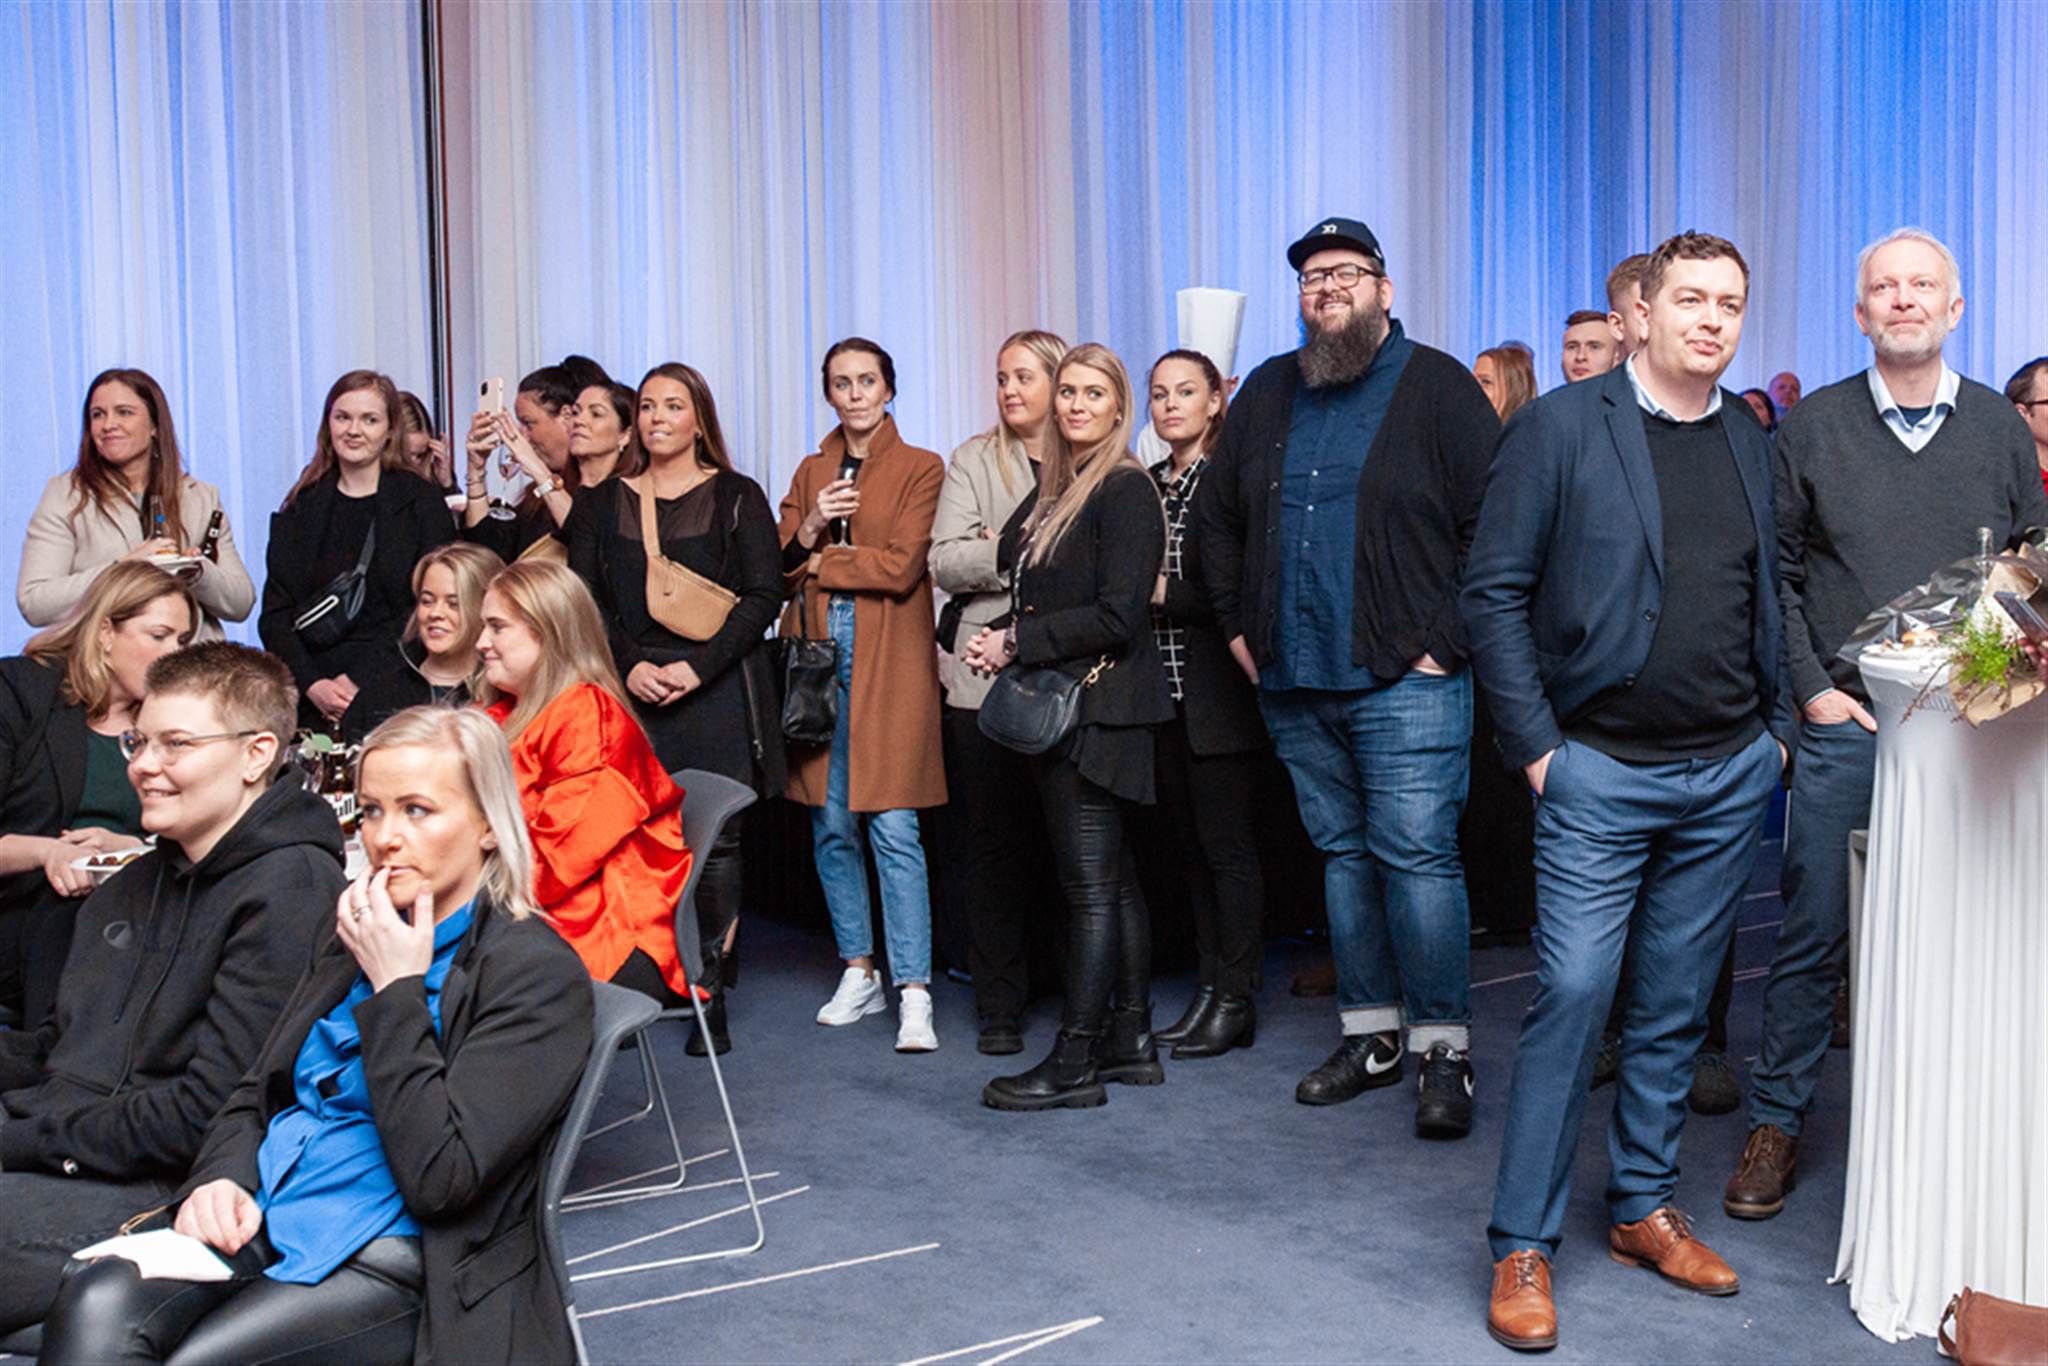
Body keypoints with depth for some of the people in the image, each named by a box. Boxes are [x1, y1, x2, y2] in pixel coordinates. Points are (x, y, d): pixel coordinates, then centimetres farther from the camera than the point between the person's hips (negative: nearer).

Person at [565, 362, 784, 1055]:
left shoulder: (737, 498, 7)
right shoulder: (602, 502, 15)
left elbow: (763, 595, -1)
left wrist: (697, 666, -11)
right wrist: (631, 664, -7)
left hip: (715, 690, -2)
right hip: (629, 688, 2)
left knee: (714, 838, -4)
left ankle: (709, 993, 3)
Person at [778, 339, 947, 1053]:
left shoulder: (920, 469, 2)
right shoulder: (810, 472, 17)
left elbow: (901, 567, -10)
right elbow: (780, 570, 10)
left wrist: (819, 561, -2)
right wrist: (810, 528, -9)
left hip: (888, 662, -5)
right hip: (817, 654, 5)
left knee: (892, 826, -10)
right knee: (830, 824, 7)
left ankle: (914, 994, -7)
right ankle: (859, 972, 20)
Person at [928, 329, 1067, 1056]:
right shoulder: (975, 459, 8)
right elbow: (944, 560, -2)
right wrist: (1018, 551, -17)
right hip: (985, 677, 0)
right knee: (993, 840, 2)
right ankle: (999, 1006, 10)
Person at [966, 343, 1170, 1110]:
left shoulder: (1125, 489, -10)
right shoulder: (1058, 487, 17)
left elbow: (1118, 613, -18)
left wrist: (1016, 640, -13)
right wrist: (1000, 640, 2)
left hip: (1100, 710, -9)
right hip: (1061, 703, 9)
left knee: (1091, 884, -5)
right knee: (1113, 879, 12)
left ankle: (1074, 1062, 0)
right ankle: (1130, 1043, 19)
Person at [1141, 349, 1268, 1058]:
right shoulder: (1147, 484, 13)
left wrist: (1165, 592, -15)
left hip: (1217, 697, -7)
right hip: (1165, 690, 7)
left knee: (1228, 847, -1)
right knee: (1189, 845, 11)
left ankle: (1235, 1001, 7)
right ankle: (1209, 988, 20)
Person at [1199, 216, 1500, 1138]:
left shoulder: (1438, 387, -2)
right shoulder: (1269, 393, 15)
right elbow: (1218, 516, 22)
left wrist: (1447, 637, -12)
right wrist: (1238, 625, 13)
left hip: (1405, 680, -6)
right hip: (1294, 680, 6)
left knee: (1416, 856, -7)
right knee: (1343, 854, 12)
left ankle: (1444, 1050, 3)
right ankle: (1371, 1034, 22)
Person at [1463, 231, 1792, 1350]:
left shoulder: (1753, 449, 11)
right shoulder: (1559, 428, -5)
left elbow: (1768, 602, 18)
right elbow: (1493, 592, -8)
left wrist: (1777, 722, 8)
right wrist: (1534, 745, -11)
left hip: (1731, 776, 5)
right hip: (1601, 774, -5)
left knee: (1675, 1005, 12)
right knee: (1572, 995, -7)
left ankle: (1643, 1208, 27)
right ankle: (1523, 1246, 4)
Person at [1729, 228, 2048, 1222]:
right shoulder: (1812, 429, 3)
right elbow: (1776, 572, 3)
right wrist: (1812, 687, -5)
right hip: (1845, 722, -1)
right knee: (1813, 933, 2)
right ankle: (1778, 1121, 14)